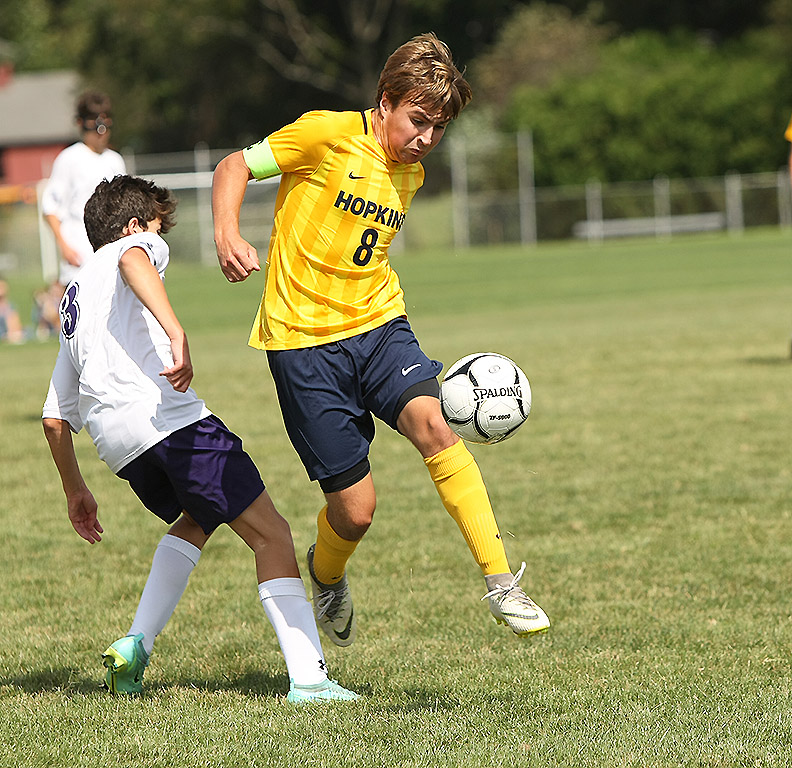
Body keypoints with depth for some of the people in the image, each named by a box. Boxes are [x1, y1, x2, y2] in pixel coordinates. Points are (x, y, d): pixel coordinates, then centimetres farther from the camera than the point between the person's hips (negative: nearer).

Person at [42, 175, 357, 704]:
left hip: (114, 440, 7)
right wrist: (177, 334, -28)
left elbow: (54, 418, 31)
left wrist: (75, 492, 41)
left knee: (196, 518, 30)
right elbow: (133, 259, -15)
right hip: (168, 415, -7)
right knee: (270, 533, -2)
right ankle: (308, 678, -13)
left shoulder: (73, 300, 34)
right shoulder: (134, 247, 15)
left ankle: (137, 645, 13)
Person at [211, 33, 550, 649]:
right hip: (303, 339, -5)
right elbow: (236, 167, -6)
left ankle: (501, 584, -26)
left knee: (433, 422, -26)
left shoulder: (411, 173, 11)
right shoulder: (330, 135, -9)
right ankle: (327, 575, 32)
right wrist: (227, 234, -22)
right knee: (355, 506, -5)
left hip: (378, 324, 5)